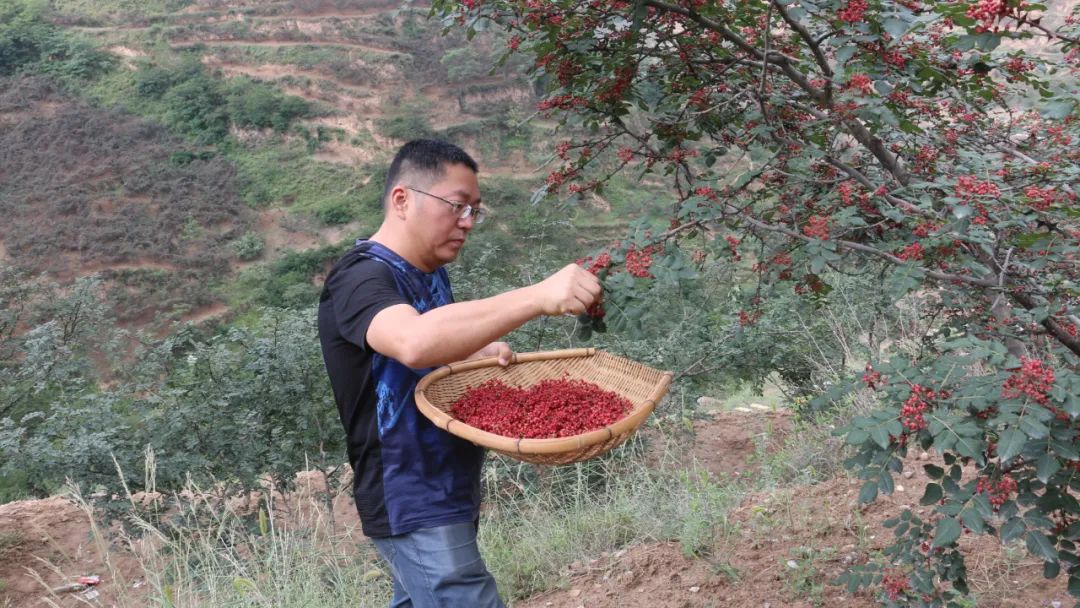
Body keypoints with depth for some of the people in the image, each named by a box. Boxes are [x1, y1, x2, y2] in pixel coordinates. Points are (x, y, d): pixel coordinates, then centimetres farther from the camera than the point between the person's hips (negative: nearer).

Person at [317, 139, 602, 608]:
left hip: (444, 495, 9)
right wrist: (539, 296, -49)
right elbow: (415, 343, -42)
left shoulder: (431, 271, 9)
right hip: (412, 507, -9)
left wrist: (484, 352, 3)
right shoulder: (361, 279, -20)